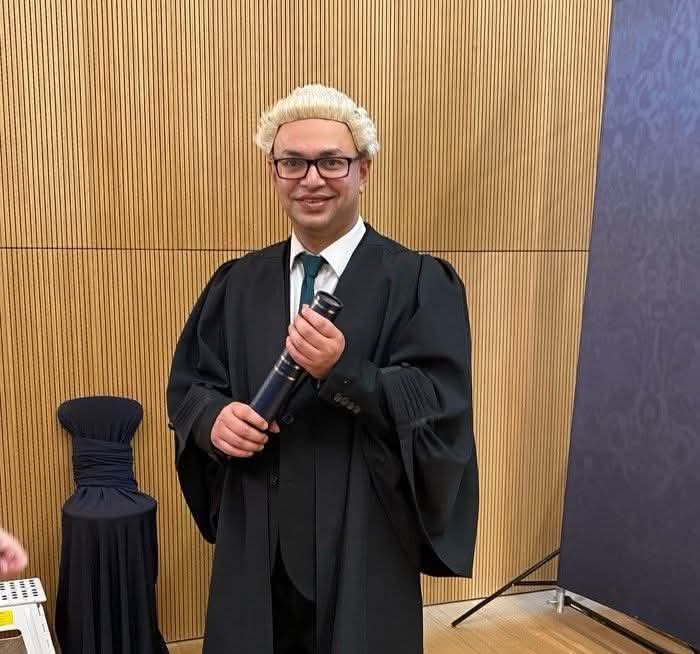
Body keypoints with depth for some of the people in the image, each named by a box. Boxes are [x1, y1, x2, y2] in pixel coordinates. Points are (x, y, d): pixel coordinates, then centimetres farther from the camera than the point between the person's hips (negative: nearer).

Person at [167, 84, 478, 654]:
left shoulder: (419, 282, -7)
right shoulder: (238, 283, 7)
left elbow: (441, 405, -14)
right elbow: (188, 383, 10)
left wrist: (343, 372, -28)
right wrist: (214, 416, -13)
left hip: (363, 547, -3)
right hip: (255, 547, 4)